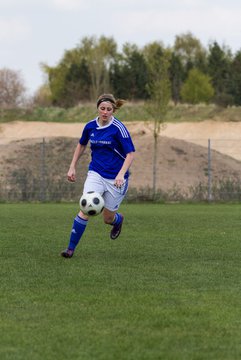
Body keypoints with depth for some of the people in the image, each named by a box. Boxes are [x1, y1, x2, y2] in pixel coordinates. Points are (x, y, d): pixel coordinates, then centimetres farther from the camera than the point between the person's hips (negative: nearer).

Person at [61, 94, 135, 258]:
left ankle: (118, 220, 48)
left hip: (115, 178, -3)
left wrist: (121, 174, -29)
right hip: (96, 174, 3)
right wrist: (73, 167, 14)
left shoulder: (119, 128, -15)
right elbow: (81, 145, 18)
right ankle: (71, 248, -11)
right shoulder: (90, 126, -1)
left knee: (108, 218, 9)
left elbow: (130, 154, -16)